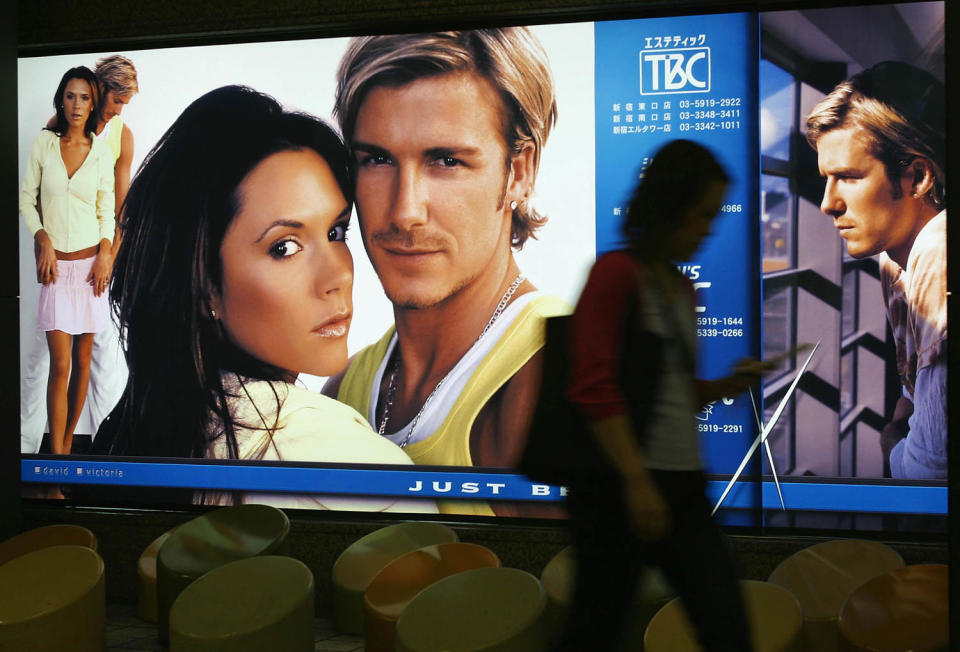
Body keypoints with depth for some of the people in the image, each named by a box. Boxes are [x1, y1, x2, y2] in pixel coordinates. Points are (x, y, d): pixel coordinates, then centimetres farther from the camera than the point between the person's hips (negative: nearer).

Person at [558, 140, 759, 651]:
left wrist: (728, 385, 4)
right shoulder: (617, 273, -9)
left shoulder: (682, 287, 14)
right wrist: (637, 482, -20)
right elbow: (594, 389, -16)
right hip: (620, 489, -7)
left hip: (684, 488, 7)